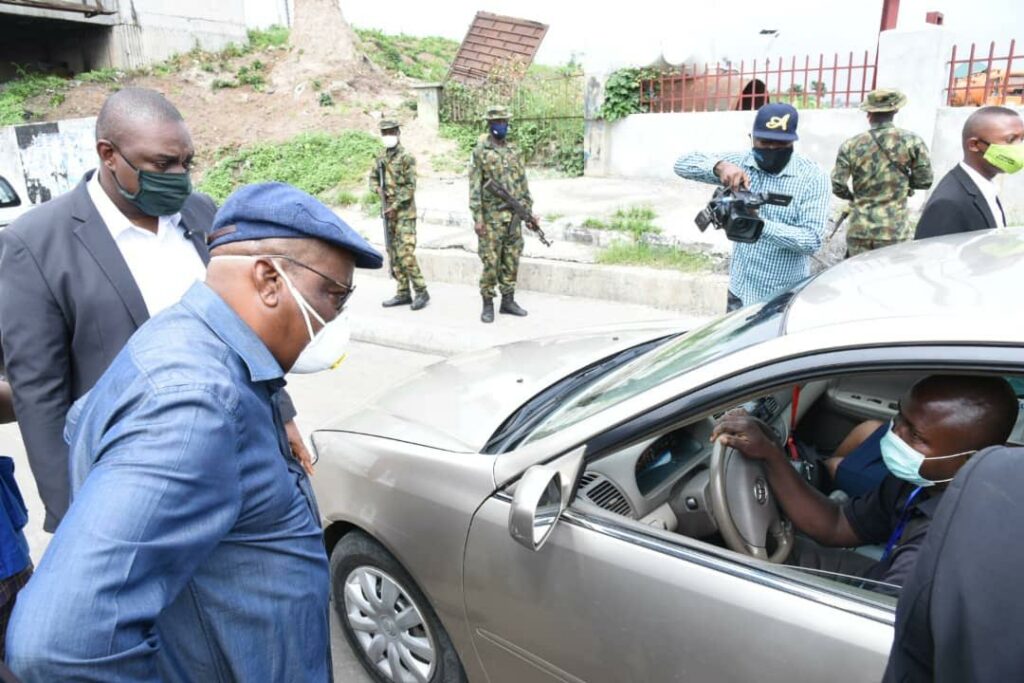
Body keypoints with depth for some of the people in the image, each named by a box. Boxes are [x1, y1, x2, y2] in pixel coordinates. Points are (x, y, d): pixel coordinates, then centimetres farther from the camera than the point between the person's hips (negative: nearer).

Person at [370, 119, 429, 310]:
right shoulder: (380, 158, 11)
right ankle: (403, 293, 18)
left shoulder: (406, 158, -8)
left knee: (405, 254, -12)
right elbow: (373, 178, 20)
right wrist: (378, 189, -1)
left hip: (405, 213, -7)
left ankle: (421, 292, -2)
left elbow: (410, 186, -13)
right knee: (393, 254, 9)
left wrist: (396, 205, -17)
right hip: (389, 212, 7)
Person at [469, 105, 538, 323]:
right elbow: (475, 187, -10)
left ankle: (508, 301, 19)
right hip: (492, 216, -5)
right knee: (491, 262, -3)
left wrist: (529, 211, 10)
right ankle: (488, 305, 8)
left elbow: (523, 185, 16)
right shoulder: (480, 152, -5)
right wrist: (477, 217, -16)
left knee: (512, 260, 9)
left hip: (514, 215, 6)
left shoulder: (513, 153, 13)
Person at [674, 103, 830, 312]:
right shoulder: (741, 162, -2)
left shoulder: (812, 177, -12)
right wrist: (719, 166, -27)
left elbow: (812, 240, -20)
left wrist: (762, 225, -35)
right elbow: (683, 164, -6)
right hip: (740, 291, 4)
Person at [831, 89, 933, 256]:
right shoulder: (912, 141, -4)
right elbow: (925, 181, 1)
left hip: (859, 229, 1)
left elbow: (838, 187, -3)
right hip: (895, 231, -1)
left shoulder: (850, 146, -3)